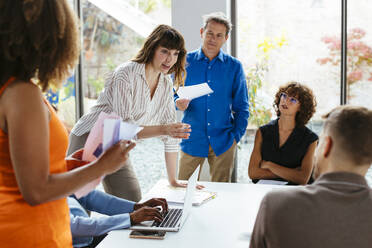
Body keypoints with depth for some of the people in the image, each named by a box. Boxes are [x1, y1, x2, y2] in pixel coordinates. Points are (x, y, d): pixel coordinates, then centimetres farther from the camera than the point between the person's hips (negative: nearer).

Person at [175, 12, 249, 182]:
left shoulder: (234, 66, 4)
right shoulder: (186, 61, 2)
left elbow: (241, 107, 8)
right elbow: (173, 95, 7)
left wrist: (236, 135, -1)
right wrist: (178, 103, -15)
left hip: (223, 142, 1)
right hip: (192, 140, 0)